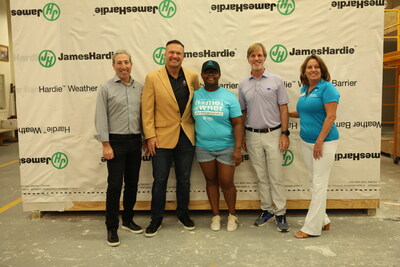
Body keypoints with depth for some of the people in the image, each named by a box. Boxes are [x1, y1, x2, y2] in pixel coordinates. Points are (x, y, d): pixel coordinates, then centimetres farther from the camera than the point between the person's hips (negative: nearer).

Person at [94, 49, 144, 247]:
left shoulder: (140, 88, 8)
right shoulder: (106, 88, -3)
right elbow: (101, 118, -6)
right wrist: (106, 144, -12)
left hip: (135, 141, 4)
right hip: (116, 141, -4)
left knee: (132, 183, 12)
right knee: (114, 185, -2)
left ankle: (127, 220, 28)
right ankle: (111, 228, 11)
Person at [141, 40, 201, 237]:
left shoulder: (192, 77, 3)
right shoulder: (153, 78, -5)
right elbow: (147, 110, -6)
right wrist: (150, 136, -12)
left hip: (186, 137, 3)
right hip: (162, 138, -3)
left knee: (184, 179, 15)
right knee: (160, 180, 7)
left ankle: (183, 214, 34)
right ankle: (156, 219, 25)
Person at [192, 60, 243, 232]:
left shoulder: (229, 97, -5)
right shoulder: (195, 95, 1)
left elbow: (238, 124, -7)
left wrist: (238, 148, -14)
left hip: (226, 148, -2)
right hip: (203, 147, 2)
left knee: (226, 183, 4)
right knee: (211, 181, 13)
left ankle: (232, 215, 28)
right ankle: (216, 215, 29)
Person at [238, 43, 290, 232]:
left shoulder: (276, 80, -1)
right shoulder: (243, 84, 6)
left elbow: (283, 108, -1)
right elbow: (242, 112, 10)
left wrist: (285, 133, -8)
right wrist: (241, 137, 8)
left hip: (273, 134, -2)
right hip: (253, 135, 3)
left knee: (276, 176, 1)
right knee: (261, 176, 11)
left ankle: (280, 213, 12)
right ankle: (266, 210, 23)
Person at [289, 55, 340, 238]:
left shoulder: (327, 88, -11)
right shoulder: (304, 89, 11)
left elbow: (331, 116, -17)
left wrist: (320, 142, -20)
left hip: (324, 142, -8)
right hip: (306, 141, 8)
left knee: (319, 183, -2)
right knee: (314, 181, 13)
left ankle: (311, 227, 6)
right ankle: (323, 221, 27)